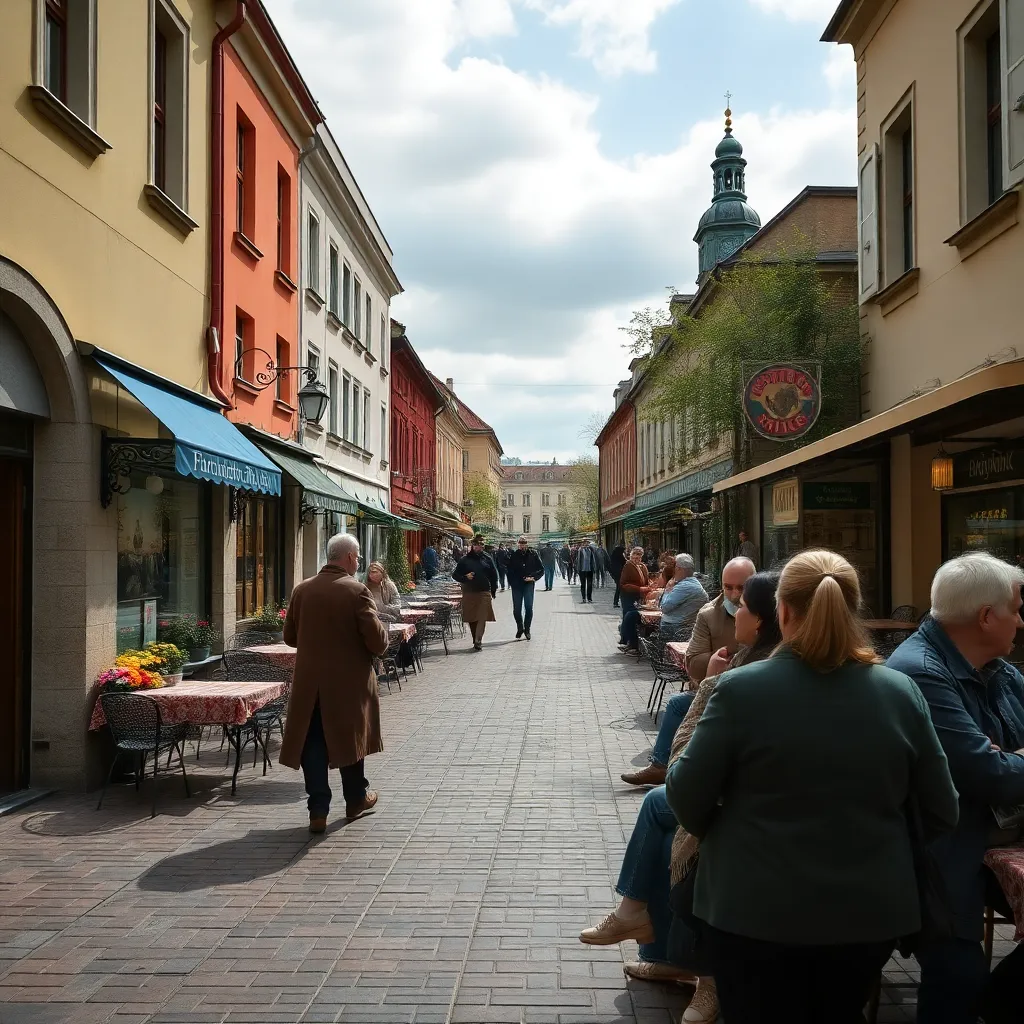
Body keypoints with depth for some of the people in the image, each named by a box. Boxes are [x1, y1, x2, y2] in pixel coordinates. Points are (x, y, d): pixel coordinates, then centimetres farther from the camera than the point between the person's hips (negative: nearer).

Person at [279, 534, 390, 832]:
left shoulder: (301, 589, 0)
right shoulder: (356, 591, -14)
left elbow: (290, 636, 9)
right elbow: (377, 640, -16)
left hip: (309, 681, 2)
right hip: (348, 680, -2)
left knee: (314, 742, 8)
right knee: (350, 737, 17)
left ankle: (318, 809, 7)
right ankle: (356, 798, 32)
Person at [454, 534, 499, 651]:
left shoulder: (487, 559, 9)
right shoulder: (464, 559, 5)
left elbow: (494, 575, 14)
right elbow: (455, 575, 8)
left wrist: (493, 591, 9)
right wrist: (465, 577, -11)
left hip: (484, 593, 0)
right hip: (469, 593, 0)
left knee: (482, 618, -10)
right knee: (471, 618, 5)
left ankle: (478, 641, -14)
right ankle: (476, 641, 16)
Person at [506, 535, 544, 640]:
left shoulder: (533, 554, 0)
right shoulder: (514, 555, 4)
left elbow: (541, 570, 4)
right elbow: (510, 571, 10)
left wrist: (533, 577, -10)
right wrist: (511, 583, -1)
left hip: (528, 585, -1)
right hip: (516, 585, 1)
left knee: (529, 608, -2)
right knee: (516, 609, 2)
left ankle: (527, 629, 13)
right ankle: (520, 628, 22)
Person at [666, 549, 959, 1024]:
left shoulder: (740, 689, -16)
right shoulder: (901, 692, -7)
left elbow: (686, 799, -10)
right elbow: (941, 812, 1)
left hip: (755, 914, -3)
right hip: (869, 914, 4)